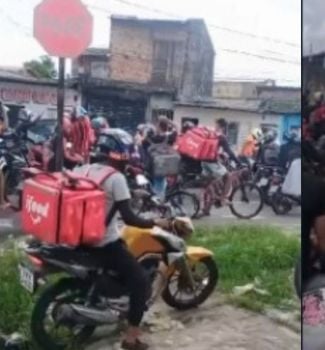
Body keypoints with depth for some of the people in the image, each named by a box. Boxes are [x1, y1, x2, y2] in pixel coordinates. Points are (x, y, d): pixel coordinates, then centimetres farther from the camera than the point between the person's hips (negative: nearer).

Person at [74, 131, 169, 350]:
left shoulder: (81, 170, 4)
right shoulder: (116, 178, -16)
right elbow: (128, 218, -20)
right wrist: (156, 223, -8)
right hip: (105, 243, -8)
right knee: (140, 280, 0)